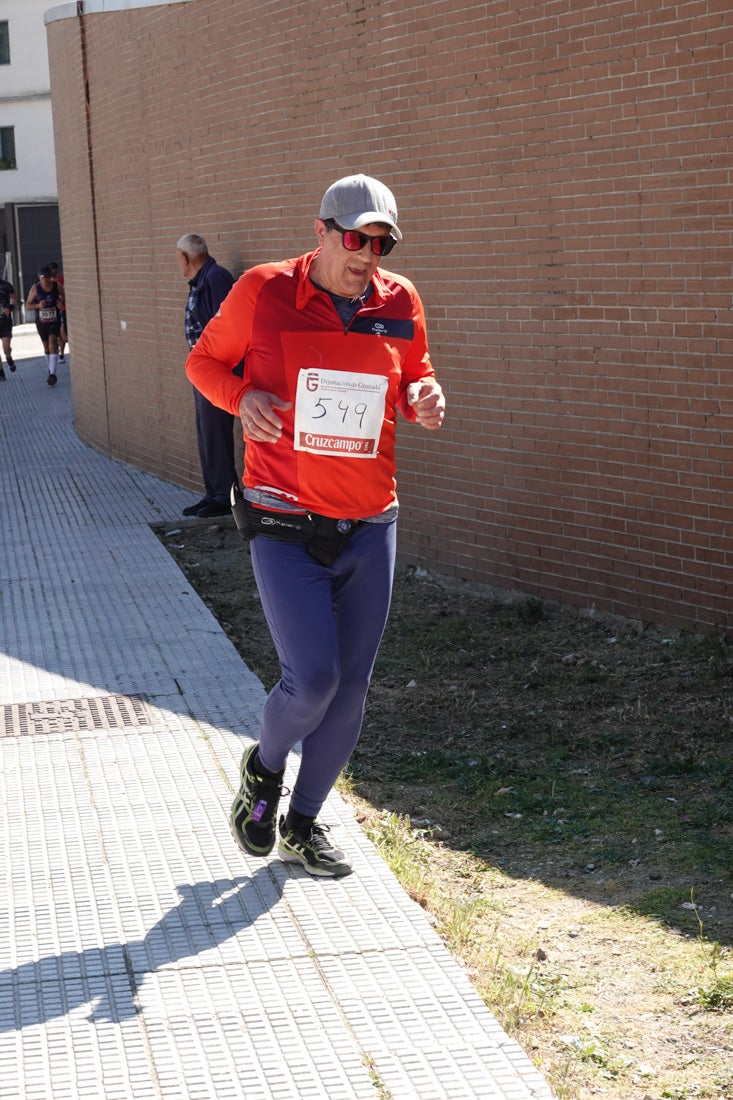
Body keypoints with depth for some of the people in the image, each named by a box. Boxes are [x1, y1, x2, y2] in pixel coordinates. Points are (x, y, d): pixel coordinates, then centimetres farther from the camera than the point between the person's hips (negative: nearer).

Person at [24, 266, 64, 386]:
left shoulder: (57, 286, -7)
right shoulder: (35, 288, -7)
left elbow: (64, 299, 8)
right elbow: (27, 305, -4)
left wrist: (62, 303, -16)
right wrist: (38, 305, -24)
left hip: (55, 321, -2)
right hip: (41, 322, 2)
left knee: (52, 343, -17)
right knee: (46, 347, 14)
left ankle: (53, 374, -22)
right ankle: (51, 370, 32)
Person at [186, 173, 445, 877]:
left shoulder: (400, 303, 3)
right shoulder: (263, 291, -6)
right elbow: (205, 359, 7)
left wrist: (426, 398, -6)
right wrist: (240, 397, -14)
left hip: (370, 527, 4)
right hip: (285, 526, -4)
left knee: (350, 688, 7)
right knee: (312, 679, -13)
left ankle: (302, 825, 27)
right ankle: (263, 768, 22)